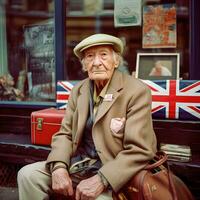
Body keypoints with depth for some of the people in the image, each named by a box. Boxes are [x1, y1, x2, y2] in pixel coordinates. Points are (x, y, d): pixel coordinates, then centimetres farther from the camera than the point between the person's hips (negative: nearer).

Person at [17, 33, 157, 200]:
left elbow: (139, 150, -18)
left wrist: (101, 180, -27)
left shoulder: (137, 91, -14)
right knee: (27, 174, -7)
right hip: (77, 165, 5)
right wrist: (58, 166, -14)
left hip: (112, 172, -4)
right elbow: (65, 134, 5)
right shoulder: (78, 90, 5)